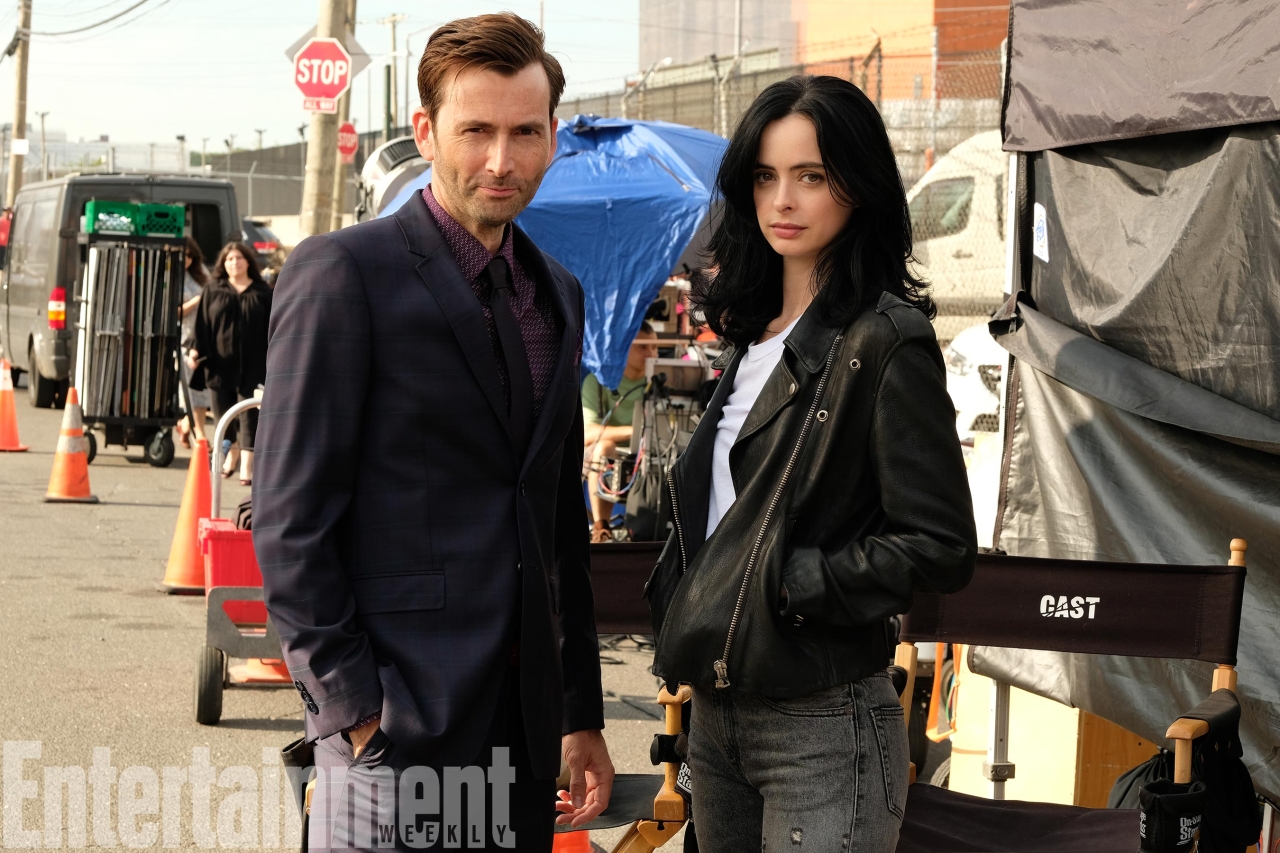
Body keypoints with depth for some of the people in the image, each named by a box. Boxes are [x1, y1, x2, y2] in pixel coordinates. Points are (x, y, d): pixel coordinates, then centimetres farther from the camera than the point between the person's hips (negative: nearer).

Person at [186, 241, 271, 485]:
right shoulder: (212, 291, 9)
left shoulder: (262, 293, 6)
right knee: (223, 416, 9)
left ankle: (246, 467, -5)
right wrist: (196, 350, -8)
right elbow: (202, 324, 6)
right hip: (219, 364, 2)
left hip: (251, 366, -2)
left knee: (249, 418, -6)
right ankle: (229, 458, 28)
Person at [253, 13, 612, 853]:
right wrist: (351, 710, -15)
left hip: (525, 716, 6)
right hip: (394, 721, -6)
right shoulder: (342, 272, -8)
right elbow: (291, 521, -11)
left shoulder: (558, 295, 14)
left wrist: (583, 714, 17)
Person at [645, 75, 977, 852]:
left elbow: (940, 549, -16)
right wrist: (684, 604, 7)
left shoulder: (885, 342, -12)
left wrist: (788, 583, -15)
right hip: (715, 714, 8)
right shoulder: (753, 329, 12)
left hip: (822, 723, -8)